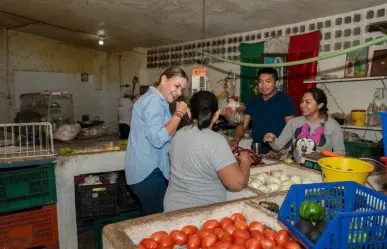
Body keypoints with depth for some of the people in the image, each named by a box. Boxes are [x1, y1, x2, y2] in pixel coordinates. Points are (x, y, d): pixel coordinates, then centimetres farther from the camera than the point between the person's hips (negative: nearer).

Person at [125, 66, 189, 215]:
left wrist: (182, 114, 1)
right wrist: (179, 114, -20)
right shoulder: (153, 100, -17)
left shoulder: (158, 101, 16)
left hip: (147, 170, 10)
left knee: (152, 218, 21)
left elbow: (166, 134, 15)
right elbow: (158, 139, -29)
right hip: (148, 172, -10)